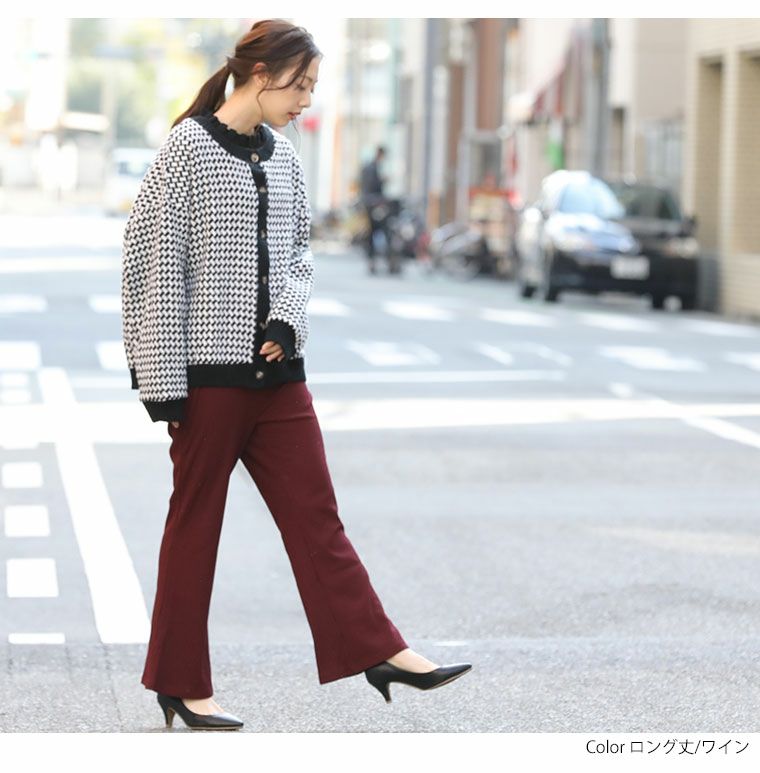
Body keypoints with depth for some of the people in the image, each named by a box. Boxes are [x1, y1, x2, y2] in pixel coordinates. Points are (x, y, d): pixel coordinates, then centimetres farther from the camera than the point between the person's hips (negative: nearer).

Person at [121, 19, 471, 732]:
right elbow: (152, 261, -11)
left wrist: (287, 320, -3)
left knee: (316, 512, 7)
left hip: (275, 370, 6)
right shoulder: (188, 147, -9)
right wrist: (161, 382, -13)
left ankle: (378, 652, 9)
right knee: (195, 524, 3)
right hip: (207, 370, -6)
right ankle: (180, 683, 13)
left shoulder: (282, 157, 10)